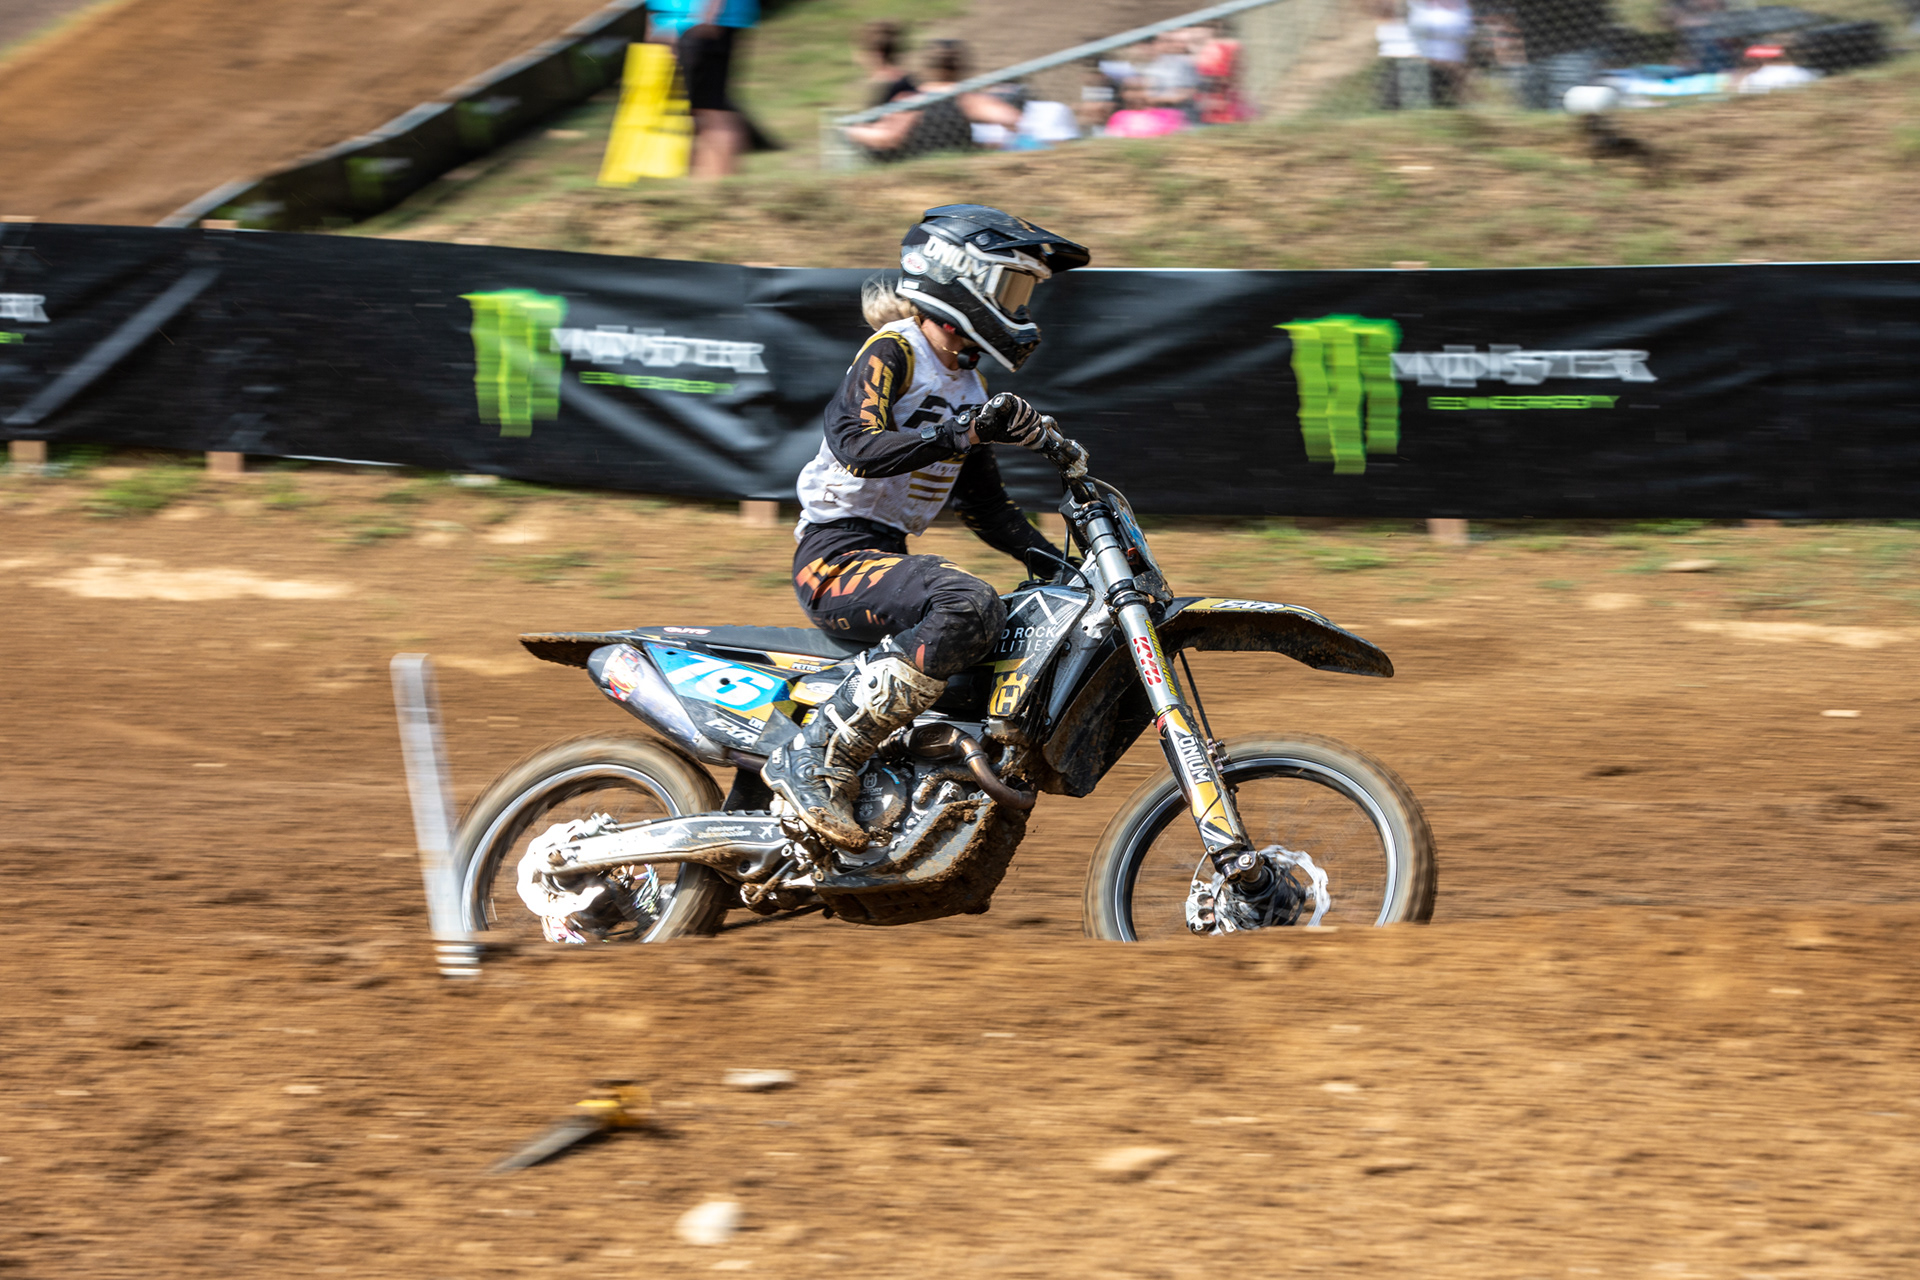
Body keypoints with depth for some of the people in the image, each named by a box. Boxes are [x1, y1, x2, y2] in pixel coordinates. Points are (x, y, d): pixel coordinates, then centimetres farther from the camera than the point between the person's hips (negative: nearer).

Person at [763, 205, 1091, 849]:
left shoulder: (966, 387, 19)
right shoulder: (892, 352, -7)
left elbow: (985, 505, 22)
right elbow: (860, 447, -24)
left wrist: (1059, 563, 8)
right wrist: (961, 433, -35)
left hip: (885, 556, 10)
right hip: (834, 555, -10)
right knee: (966, 605, -34)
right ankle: (817, 760, -33)